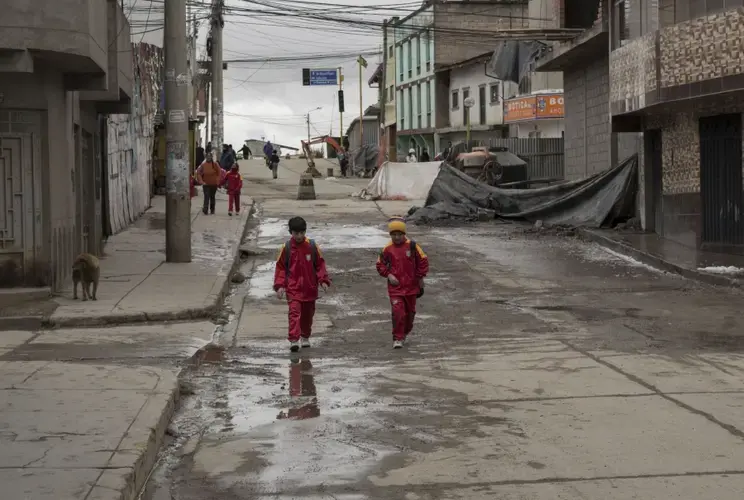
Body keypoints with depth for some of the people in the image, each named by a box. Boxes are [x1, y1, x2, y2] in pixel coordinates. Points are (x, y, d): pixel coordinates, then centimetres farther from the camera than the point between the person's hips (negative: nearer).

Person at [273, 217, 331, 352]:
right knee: (294, 312, -16)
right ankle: (294, 340, -21)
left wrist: (323, 280, -7)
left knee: (308, 314, 14)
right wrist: (280, 285, -8)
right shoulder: (287, 248, -5)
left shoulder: (312, 246, -3)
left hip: (310, 287, 2)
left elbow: (320, 264, 4)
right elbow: (280, 267, 0)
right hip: (293, 288, -2)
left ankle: (305, 337, 33)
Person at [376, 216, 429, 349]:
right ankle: (397, 339, -7)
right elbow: (380, 265, 8)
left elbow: (423, 261, 1)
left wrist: (420, 277, 1)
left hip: (411, 286, 1)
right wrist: (388, 275, -7)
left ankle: (405, 332, 38)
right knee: (398, 312, -14)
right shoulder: (387, 249, -3)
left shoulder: (412, 246, -7)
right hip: (395, 287, -1)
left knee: (410, 311, 15)